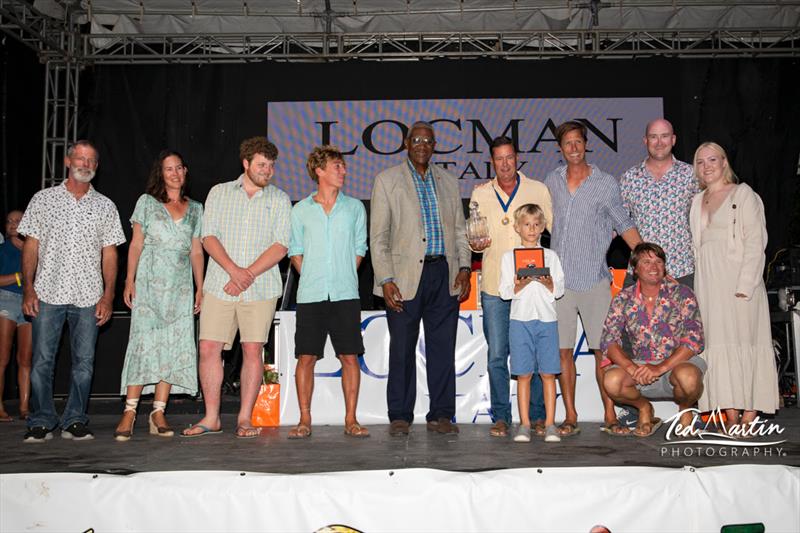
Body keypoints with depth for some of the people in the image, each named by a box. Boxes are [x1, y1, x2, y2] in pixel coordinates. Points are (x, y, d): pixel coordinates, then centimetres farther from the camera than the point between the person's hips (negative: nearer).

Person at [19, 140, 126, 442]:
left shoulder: (105, 207, 11)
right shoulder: (43, 199, 9)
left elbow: (109, 254, 8)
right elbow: (31, 246, 6)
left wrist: (108, 295, -1)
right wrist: (28, 288, -3)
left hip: (89, 296, 1)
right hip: (48, 292, -1)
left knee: (84, 361, 1)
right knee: (42, 360, -1)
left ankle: (74, 422, 11)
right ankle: (41, 422, 9)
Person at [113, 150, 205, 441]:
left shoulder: (195, 209, 15)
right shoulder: (147, 202, 9)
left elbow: (196, 252, 14)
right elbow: (136, 245, 5)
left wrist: (200, 287, 6)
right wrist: (129, 280, -4)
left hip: (181, 287, 3)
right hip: (149, 283, -2)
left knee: (174, 346, -3)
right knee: (144, 342, -11)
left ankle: (158, 413, 1)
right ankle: (129, 412, -9)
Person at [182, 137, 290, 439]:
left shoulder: (280, 200, 8)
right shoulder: (219, 193, 10)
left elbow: (280, 246, -1)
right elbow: (208, 237, 2)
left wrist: (249, 274, -12)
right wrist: (234, 270, -13)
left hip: (260, 289, -1)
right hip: (219, 286, 1)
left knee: (253, 350, -2)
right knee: (209, 348, -2)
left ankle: (245, 419, 8)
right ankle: (211, 419, 10)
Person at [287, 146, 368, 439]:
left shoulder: (355, 207, 9)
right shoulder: (301, 210, 7)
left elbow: (359, 249, 13)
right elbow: (295, 250, 12)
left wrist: (344, 278, 5)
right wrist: (312, 278, 4)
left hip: (345, 294, 0)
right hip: (310, 295, 0)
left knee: (350, 357, 0)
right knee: (306, 357, 1)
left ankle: (351, 420, 10)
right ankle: (305, 420, 11)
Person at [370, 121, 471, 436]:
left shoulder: (448, 182, 15)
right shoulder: (387, 180, 4)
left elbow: (460, 229, 17)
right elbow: (378, 235, 0)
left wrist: (464, 268, 3)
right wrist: (386, 280, -9)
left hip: (444, 275, 3)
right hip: (405, 275, -3)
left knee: (443, 348, 6)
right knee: (402, 349, 2)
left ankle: (441, 415, 15)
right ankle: (400, 417, 13)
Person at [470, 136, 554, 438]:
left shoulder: (538, 190, 5)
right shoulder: (480, 194, 10)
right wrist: (474, 244, -8)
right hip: (494, 286, 1)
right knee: (496, 355, 2)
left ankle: (538, 416, 14)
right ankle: (501, 417, 12)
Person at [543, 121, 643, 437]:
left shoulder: (606, 183, 2)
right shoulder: (551, 182, 10)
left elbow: (624, 225, 8)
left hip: (594, 279, -2)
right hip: (559, 280, 2)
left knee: (602, 350, -1)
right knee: (563, 350, 3)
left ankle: (610, 415, 9)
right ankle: (570, 417, 11)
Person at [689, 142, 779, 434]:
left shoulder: (743, 194, 2)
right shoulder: (698, 201, 18)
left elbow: (755, 241, -7)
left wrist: (745, 285, -16)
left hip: (738, 278, -5)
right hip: (708, 282, 5)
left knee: (744, 341, -7)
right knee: (717, 343, 0)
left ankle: (749, 417, -5)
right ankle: (732, 416, 3)